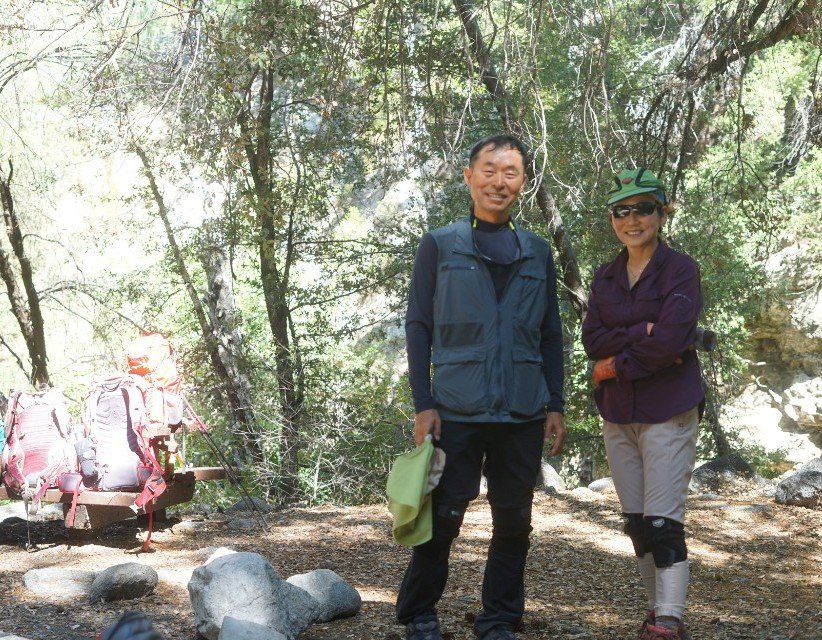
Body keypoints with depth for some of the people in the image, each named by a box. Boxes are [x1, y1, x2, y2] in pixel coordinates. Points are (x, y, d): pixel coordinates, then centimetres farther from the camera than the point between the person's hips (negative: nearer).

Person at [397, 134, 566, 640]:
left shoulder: (538, 252, 11)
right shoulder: (440, 246, 2)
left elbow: (551, 335, 14)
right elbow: (419, 327, 1)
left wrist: (556, 405, 7)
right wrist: (424, 404, -6)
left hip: (523, 413, 3)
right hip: (457, 409, -3)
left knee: (514, 521, 7)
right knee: (443, 517, -1)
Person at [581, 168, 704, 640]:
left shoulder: (681, 270, -5)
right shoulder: (606, 277, 11)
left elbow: (670, 340, -17)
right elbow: (592, 340, -1)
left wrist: (616, 364, -7)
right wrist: (643, 333, -16)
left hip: (668, 410, -6)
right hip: (618, 413, 6)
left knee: (663, 521, -10)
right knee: (636, 522, 9)